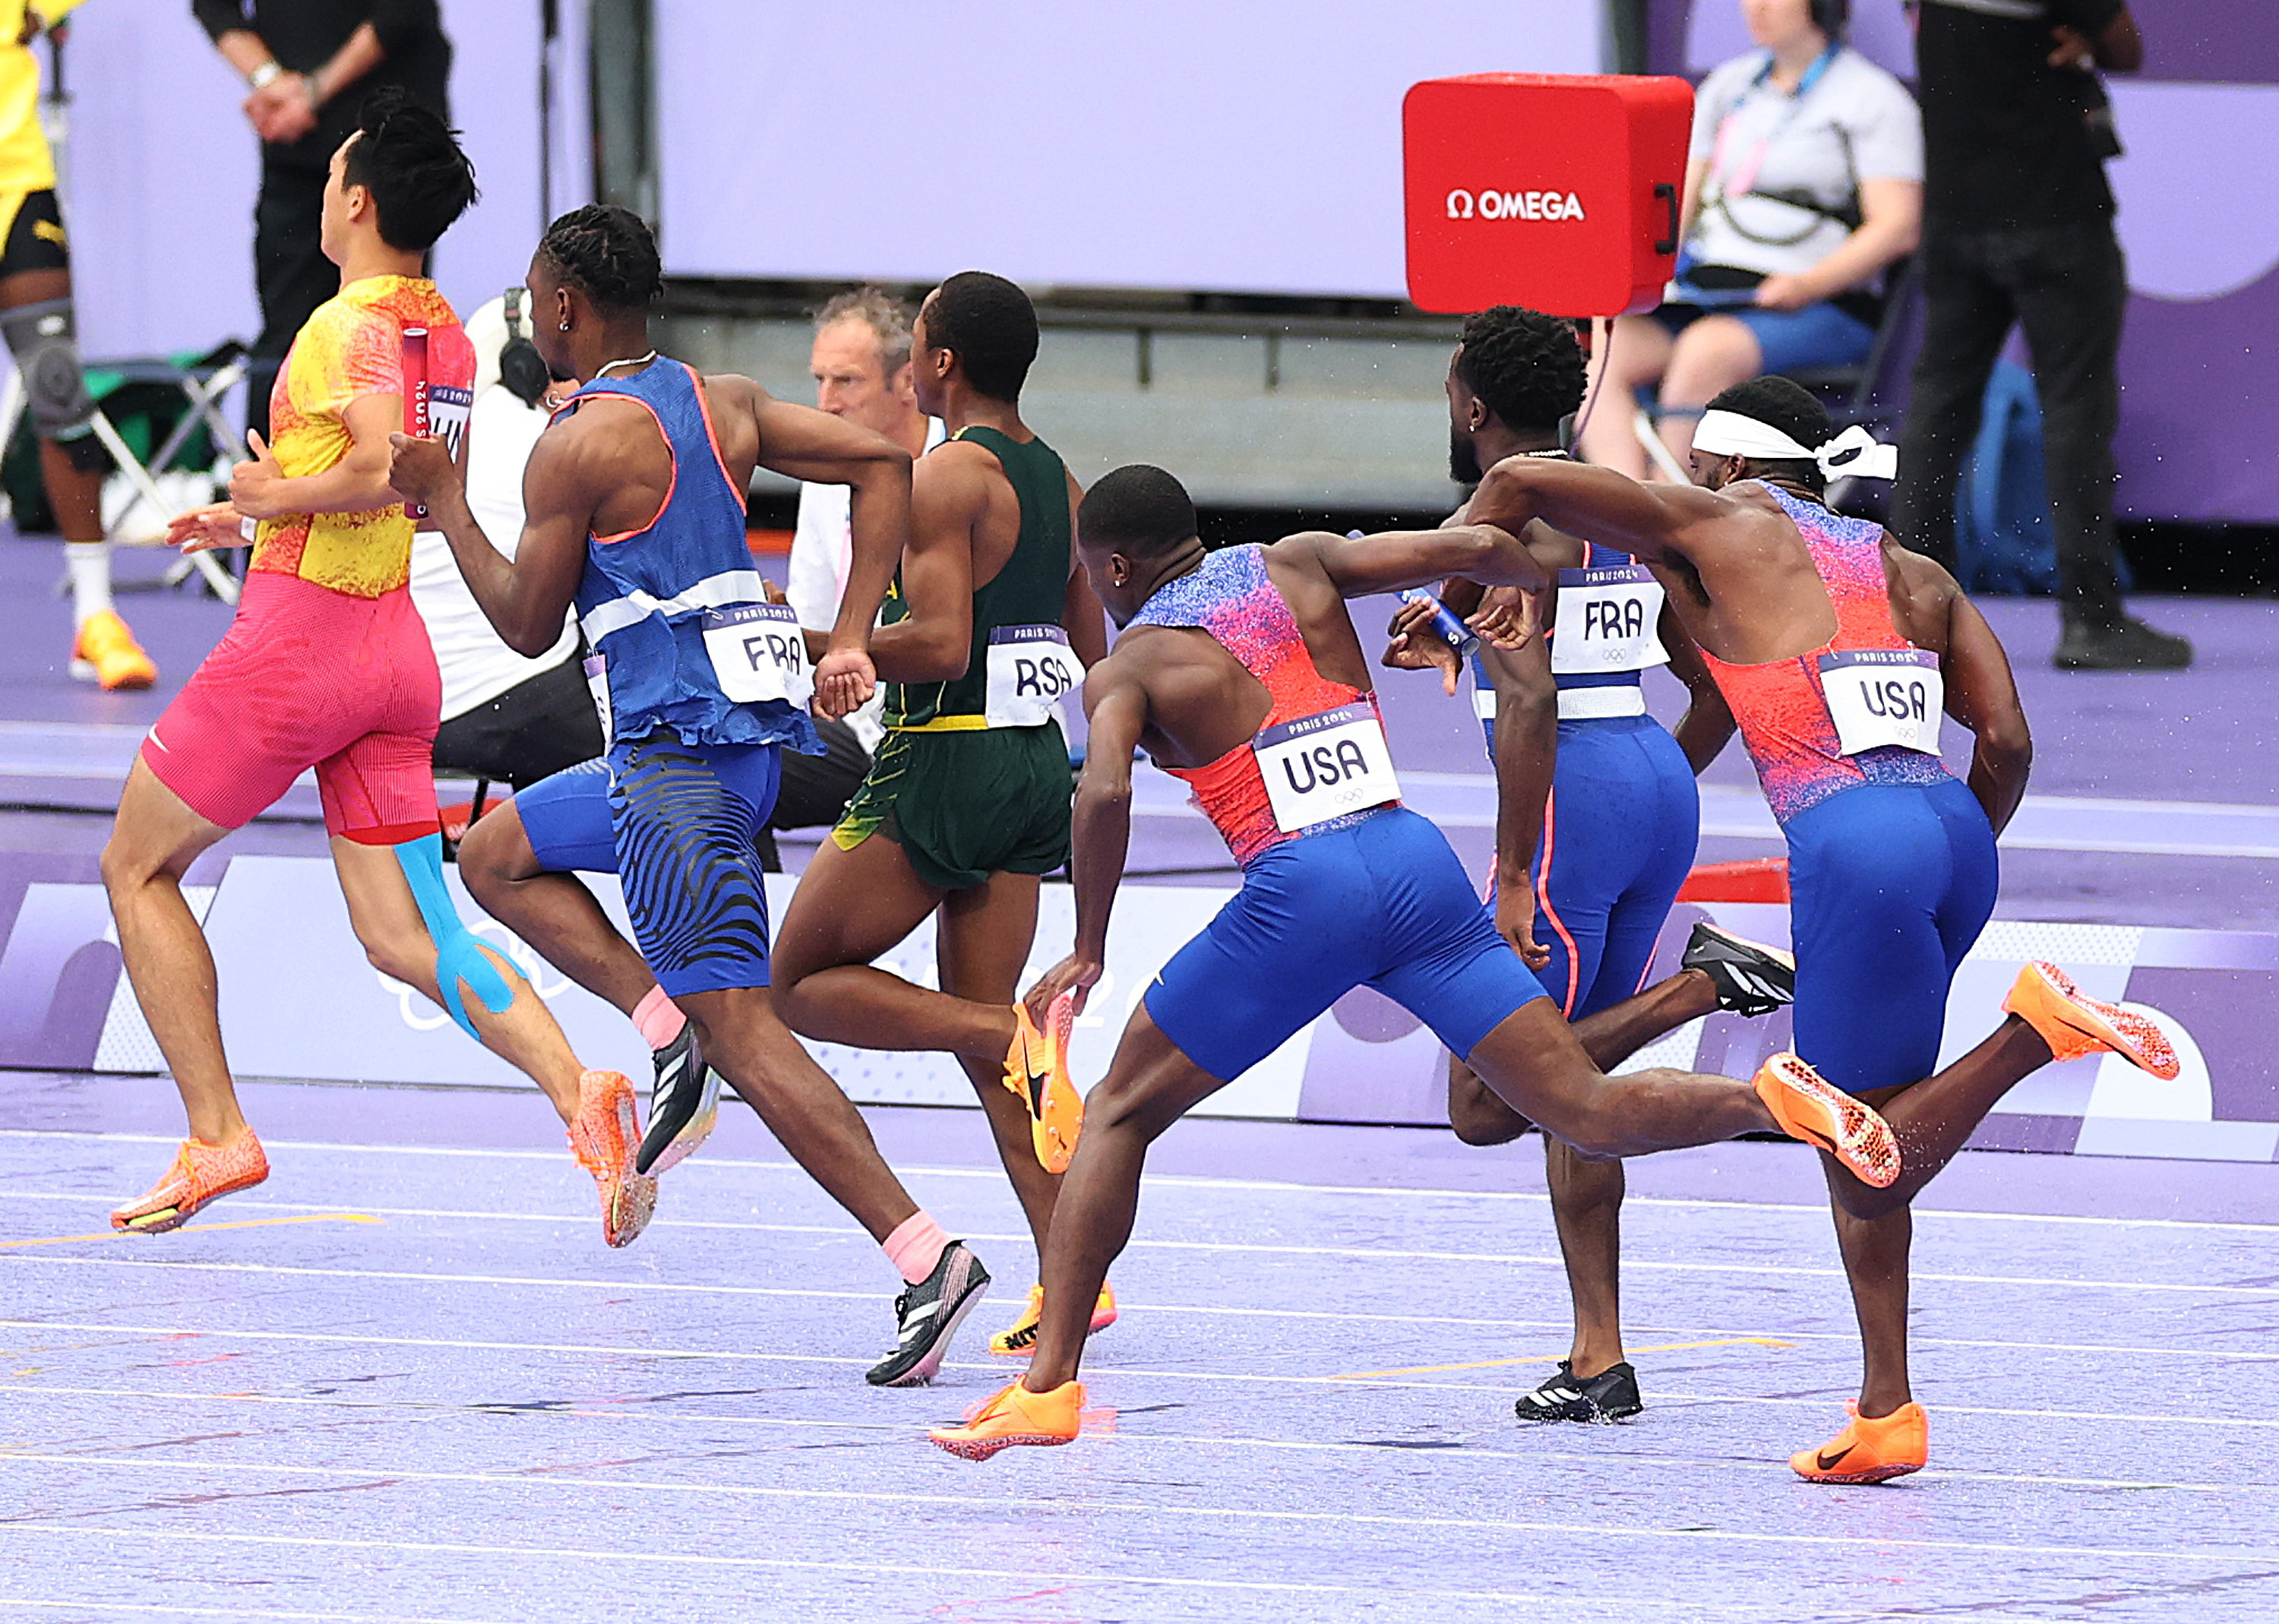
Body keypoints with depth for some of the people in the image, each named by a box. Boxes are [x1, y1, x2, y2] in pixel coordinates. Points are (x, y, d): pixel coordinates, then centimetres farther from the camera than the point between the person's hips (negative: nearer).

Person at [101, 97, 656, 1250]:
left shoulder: (356, 324, -15)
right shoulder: (446, 333, 12)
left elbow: (385, 472, -30)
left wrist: (279, 495, -13)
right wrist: (258, 519, 28)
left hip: (296, 635, -8)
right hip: (394, 640, 8)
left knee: (137, 865, 11)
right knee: (402, 936, 3)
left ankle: (215, 1136, 9)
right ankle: (580, 1093, -18)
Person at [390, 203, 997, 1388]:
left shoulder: (579, 446, -9)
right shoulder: (726, 404, 13)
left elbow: (526, 625, -3)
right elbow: (882, 462, 8)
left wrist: (444, 503, 9)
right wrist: (851, 639, 6)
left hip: (675, 746, -9)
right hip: (760, 724, 9)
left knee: (743, 1033, -12)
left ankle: (923, 1257, -23)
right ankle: (667, 1025, 22)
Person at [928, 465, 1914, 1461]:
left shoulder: (1126, 670, 6)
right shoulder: (1298, 566, 16)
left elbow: (1105, 793, -14)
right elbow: (1476, 548, 8)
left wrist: (1088, 950, -4)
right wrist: (1551, 589, 30)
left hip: (1300, 895, -4)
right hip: (1418, 864, 4)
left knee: (1118, 1118, 11)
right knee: (1587, 1115, 2)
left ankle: (1049, 1380, 3)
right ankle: (1771, 1099, -26)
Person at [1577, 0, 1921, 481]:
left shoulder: (1875, 97, 2)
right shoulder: (1729, 84, 21)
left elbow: (1897, 229, -7)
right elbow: (1681, 204, 20)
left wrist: (1806, 286, -21)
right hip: (1704, 288, 6)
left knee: (1705, 349, -35)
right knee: (1599, 349, -22)